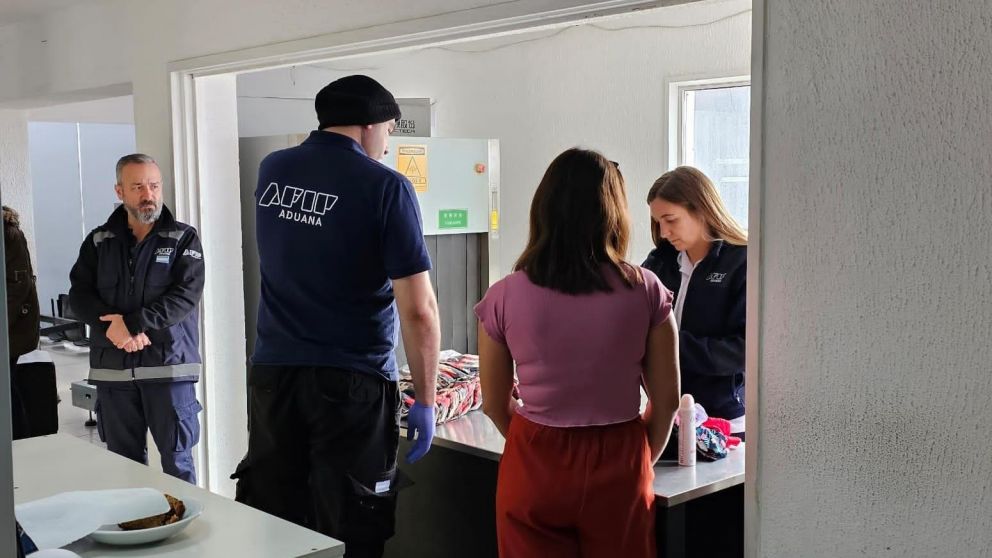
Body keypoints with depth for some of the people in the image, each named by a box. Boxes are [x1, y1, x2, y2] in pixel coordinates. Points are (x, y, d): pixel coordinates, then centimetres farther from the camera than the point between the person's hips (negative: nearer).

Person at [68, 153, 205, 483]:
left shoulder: (183, 238, 1)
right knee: (122, 461, 11)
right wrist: (112, 326, -16)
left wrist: (134, 323, -19)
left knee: (177, 459, 2)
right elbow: (79, 293, 2)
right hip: (112, 367, 3)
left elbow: (186, 295, -11)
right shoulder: (99, 241, 11)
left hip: (169, 364, -3)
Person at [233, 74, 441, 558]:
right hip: (351, 381, -5)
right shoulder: (384, 186, -10)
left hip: (272, 372, 5)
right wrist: (424, 400, -5)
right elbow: (419, 310, -14)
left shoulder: (272, 171, 5)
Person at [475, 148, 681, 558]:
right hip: (619, 467, 0)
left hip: (534, 467, 0)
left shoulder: (504, 297, -8)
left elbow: (495, 404, 2)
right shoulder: (644, 290, -8)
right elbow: (667, 400, -1)